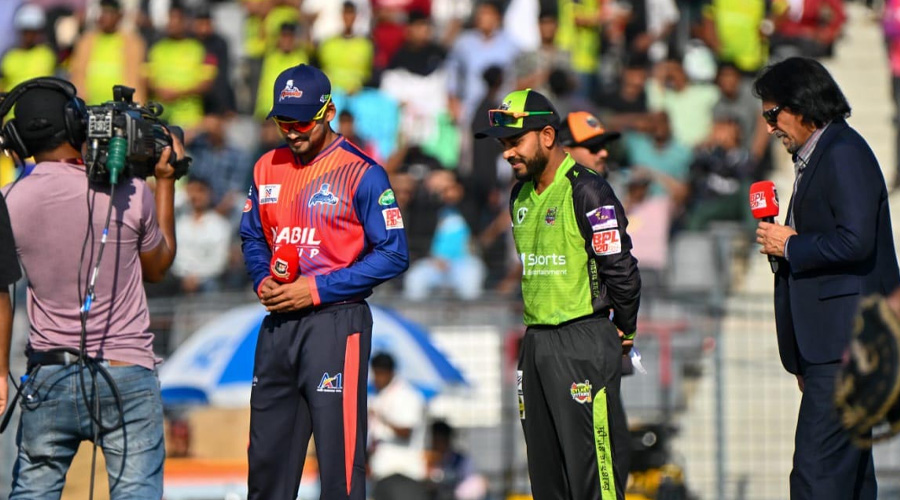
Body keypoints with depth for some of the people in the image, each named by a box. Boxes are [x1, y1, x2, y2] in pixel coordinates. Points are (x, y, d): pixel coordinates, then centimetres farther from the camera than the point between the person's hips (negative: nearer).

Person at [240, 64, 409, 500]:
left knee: (339, 454, -8)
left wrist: (318, 289, -15)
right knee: (266, 454, 10)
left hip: (335, 321, -6)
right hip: (277, 324, 6)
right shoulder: (267, 168, 11)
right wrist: (262, 281, 1)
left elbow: (393, 254, -10)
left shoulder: (361, 172, -8)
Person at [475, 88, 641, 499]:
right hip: (536, 341, 8)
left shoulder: (588, 192, -13)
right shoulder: (521, 195, 13)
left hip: (584, 345, -8)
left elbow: (621, 270, -13)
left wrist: (624, 330, -2)